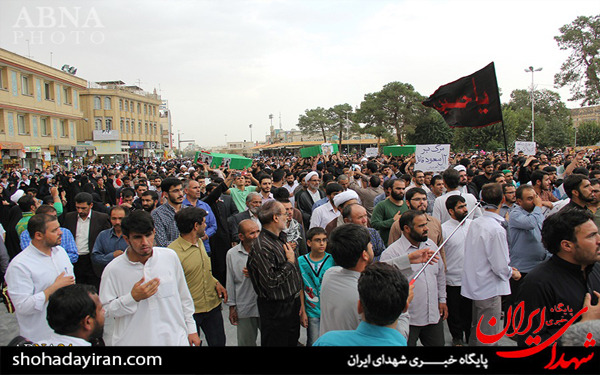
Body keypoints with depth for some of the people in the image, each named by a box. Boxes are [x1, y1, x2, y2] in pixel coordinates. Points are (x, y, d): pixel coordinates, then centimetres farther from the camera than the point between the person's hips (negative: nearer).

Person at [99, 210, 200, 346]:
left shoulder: (170, 256, -4)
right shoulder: (113, 270, -11)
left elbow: (184, 296, 5)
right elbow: (104, 309, -6)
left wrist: (191, 329, 8)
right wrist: (133, 298, -19)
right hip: (133, 341, -1)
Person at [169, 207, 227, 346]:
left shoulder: (200, 243, 6)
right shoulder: (173, 251, -20)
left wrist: (216, 283, 3)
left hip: (213, 305, 7)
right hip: (190, 311, -7)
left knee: (219, 342, 15)